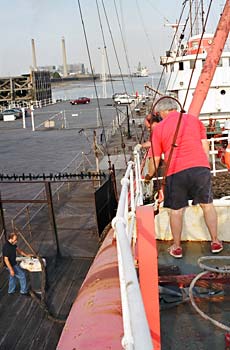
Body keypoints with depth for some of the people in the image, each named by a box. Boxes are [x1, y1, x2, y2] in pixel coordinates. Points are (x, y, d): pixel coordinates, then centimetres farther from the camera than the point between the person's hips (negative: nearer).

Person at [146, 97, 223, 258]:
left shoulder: (159, 128, 8)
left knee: (176, 210, 10)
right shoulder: (194, 119, 16)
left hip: (176, 172, -2)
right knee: (207, 205, 16)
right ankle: (215, 242, 24)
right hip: (201, 167, 2)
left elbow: (156, 160, 9)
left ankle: (177, 247, 20)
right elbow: (205, 145, 13)